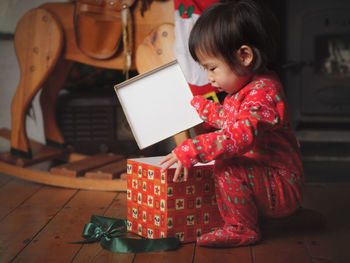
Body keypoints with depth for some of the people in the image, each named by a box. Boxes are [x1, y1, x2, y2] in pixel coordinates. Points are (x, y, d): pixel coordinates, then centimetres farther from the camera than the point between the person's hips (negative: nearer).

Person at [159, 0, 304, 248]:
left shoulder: (263, 92, -25)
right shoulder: (243, 89, 9)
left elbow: (238, 137, -38)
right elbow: (228, 119, 30)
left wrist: (189, 152, -38)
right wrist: (197, 103, 33)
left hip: (282, 188, -11)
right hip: (260, 174, 11)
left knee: (227, 168, -29)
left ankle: (241, 229, -12)